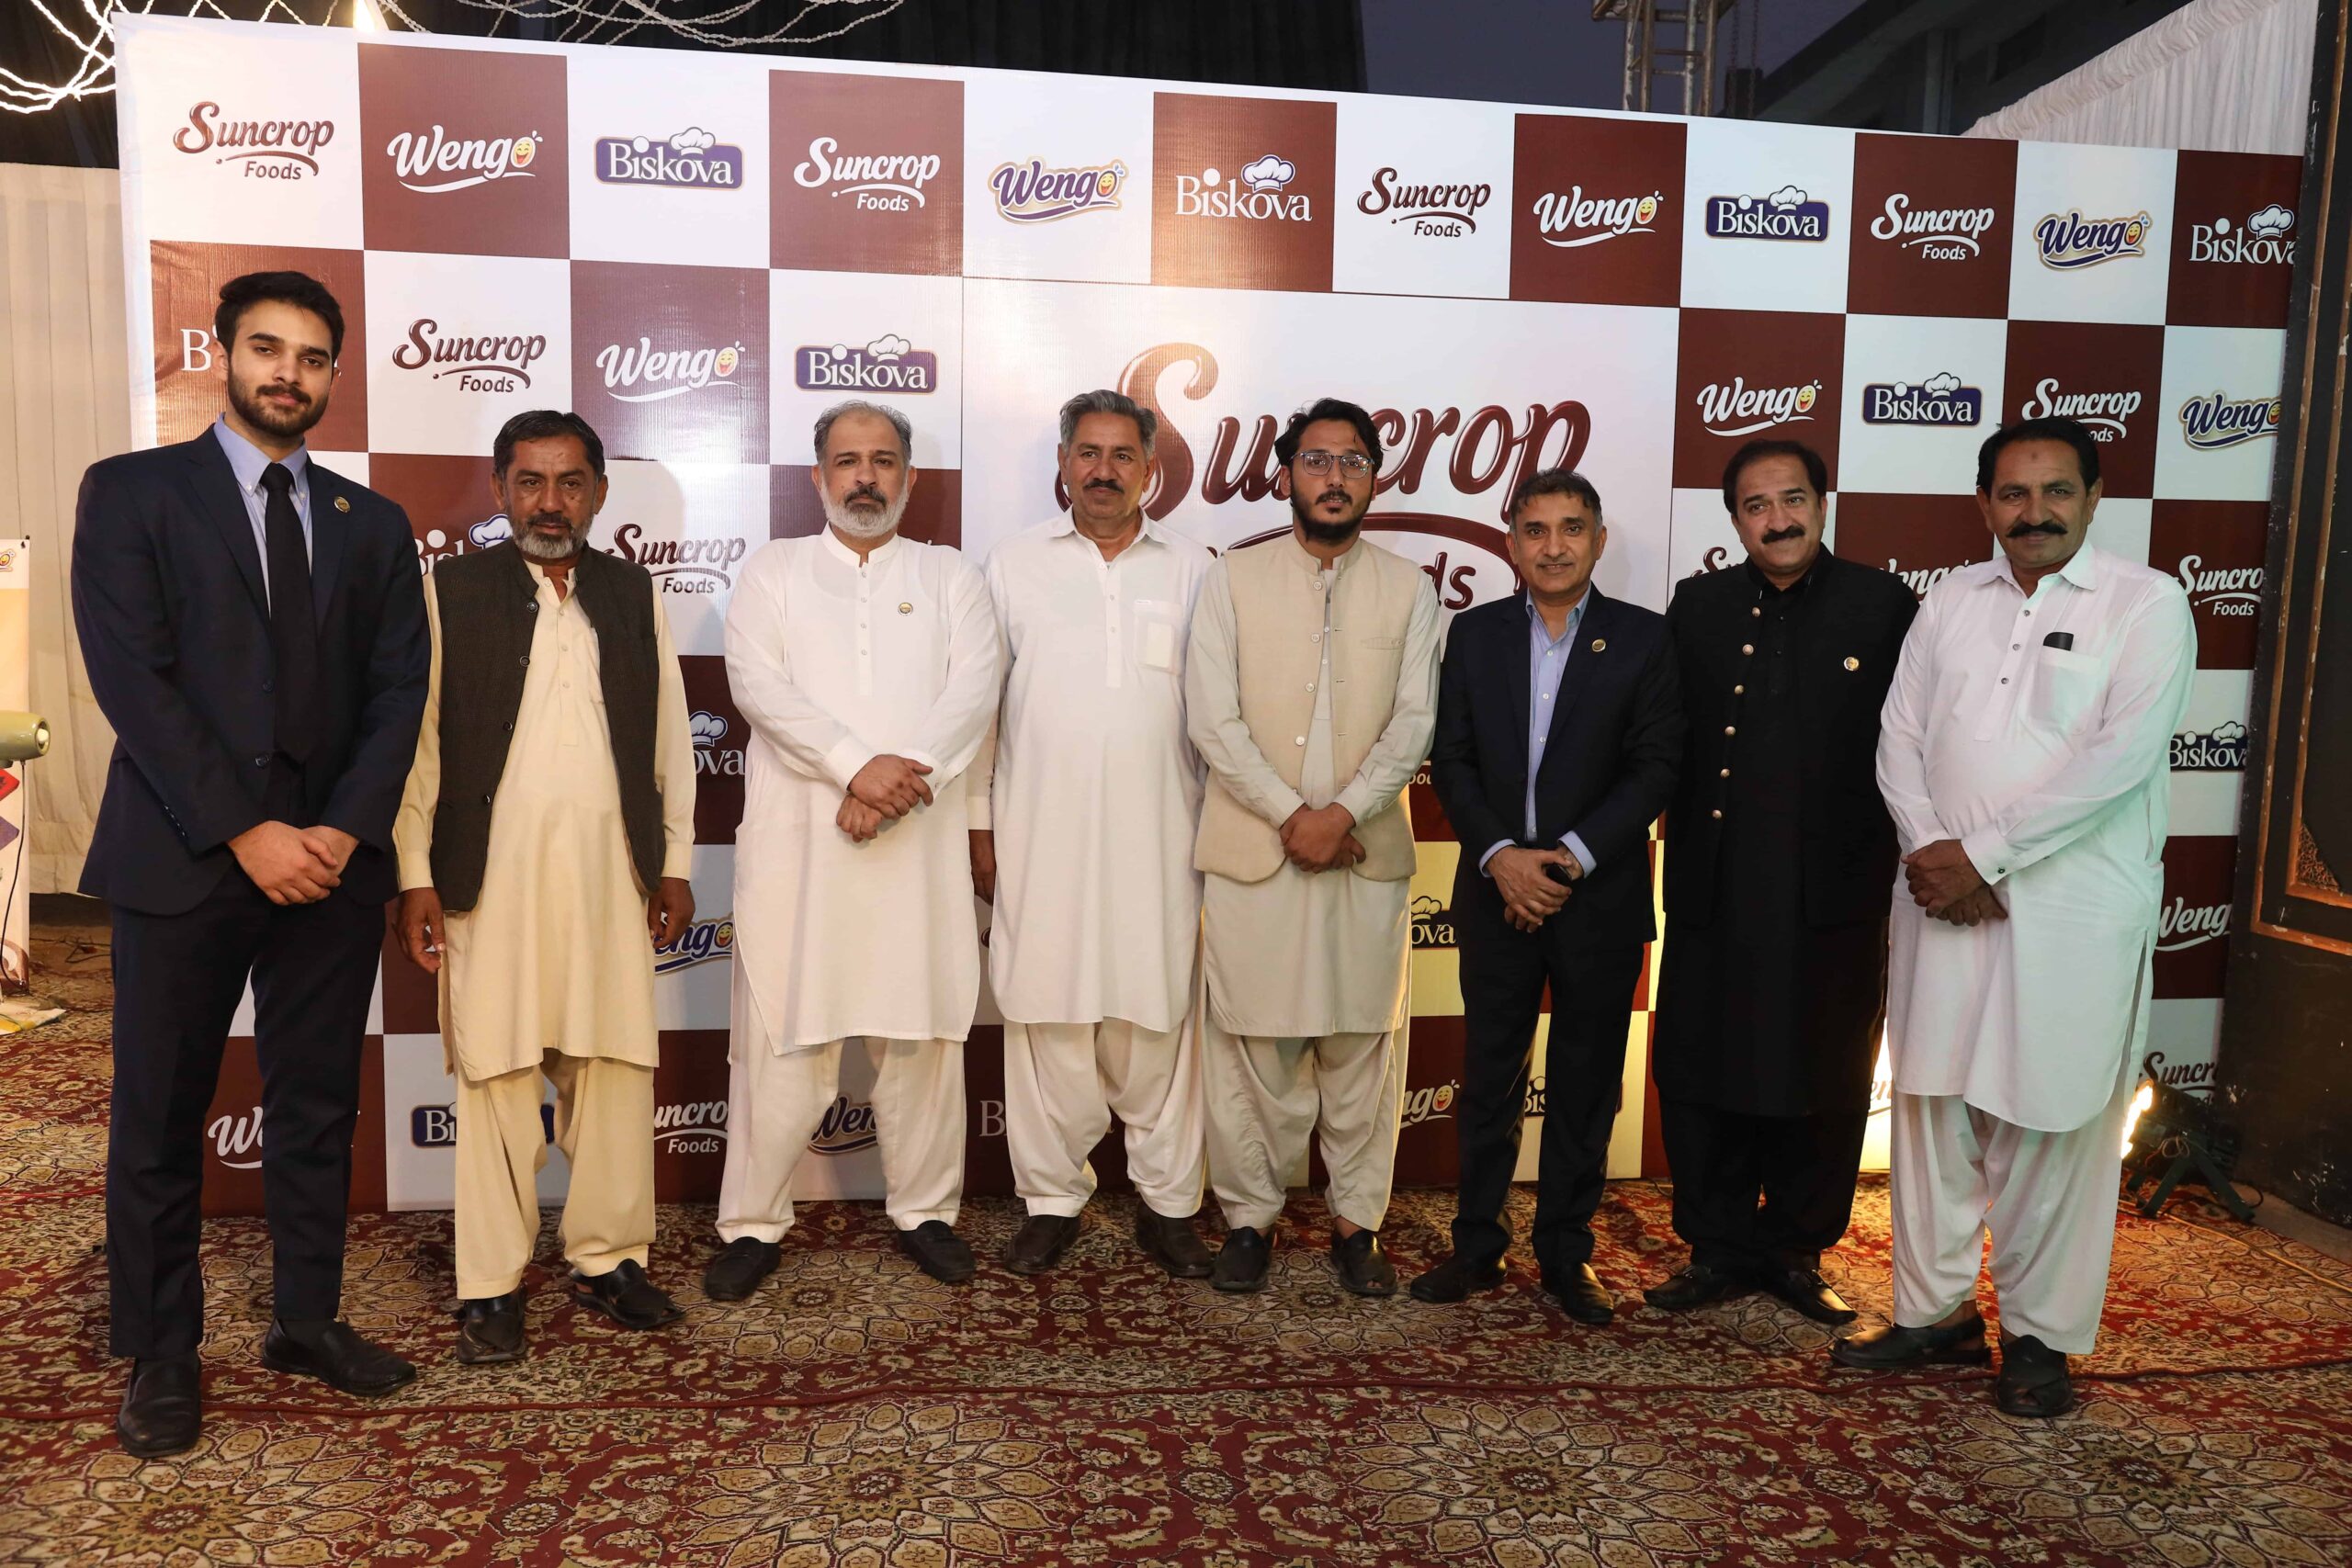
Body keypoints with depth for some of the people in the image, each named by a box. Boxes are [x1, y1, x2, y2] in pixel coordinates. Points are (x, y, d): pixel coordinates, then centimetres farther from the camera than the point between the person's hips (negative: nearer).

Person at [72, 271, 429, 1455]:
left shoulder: (371, 524, 11)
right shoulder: (131, 492, 2)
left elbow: (398, 691, 5)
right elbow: (132, 677, -8)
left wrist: (344, 832, -9)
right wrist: (242, 833, -14)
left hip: (333, 859, 3)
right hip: (181, 857, -3)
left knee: (319, 1101, 10)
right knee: (160, 1115, 6)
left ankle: (307, 1320, 25)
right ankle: (158, 1355, 21)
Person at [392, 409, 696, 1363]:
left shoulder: (632, 592, 12)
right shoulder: (451, 590, 4)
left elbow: (668, 734, 13)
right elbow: (419, 738, 1)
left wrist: (675, 861, 9)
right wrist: (415, 876, -4)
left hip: (612, 870, 3)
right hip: (490, 871, -2)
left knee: (615, 1069, 4)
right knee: (496, 1077, 2)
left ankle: (607, 1258, 18)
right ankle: (491, 1284, 13)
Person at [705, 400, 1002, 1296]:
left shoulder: (951, 577, 13)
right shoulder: (774, 570, 11)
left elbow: (974, 689, -2)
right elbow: (758, 682, -5)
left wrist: (903, 780, -16)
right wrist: (857, 766, -17)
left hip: (922, 840, 1)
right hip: (797, 837, -1)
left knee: (923, 1031, 6)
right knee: (782, 1032, 1)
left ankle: (925, 1210, 21)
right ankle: (753, 1223, 14)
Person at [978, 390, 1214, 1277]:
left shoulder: (1191, 571, 8)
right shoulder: (1015, 565, 7)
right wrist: (977, 824, 2)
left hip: (1158, 837, 0)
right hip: (1041, 832, 0)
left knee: (1157, 1018, 4)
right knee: (1046, 1015, 4)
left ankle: (1166, 1202, 17)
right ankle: (1052, 1199, 18)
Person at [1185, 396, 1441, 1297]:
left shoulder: (1407, 589, 9)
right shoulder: (1234, 580, 5)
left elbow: (1414, 720, 0)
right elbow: (1212, 720, -3)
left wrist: (1344, 813, -13)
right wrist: (1289, 815, -11)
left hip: (1368, 852, 1)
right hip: (1251, 849, -1)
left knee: (1361, 1044, 6)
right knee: (1252, 1044, 3)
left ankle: (1356, 1218, 20)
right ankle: (1249, 1215, 18)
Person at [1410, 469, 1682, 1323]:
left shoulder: (1645, 638, 0)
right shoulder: (1474, 634, 5)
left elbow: (1654, 766, -5)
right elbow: (1451, 760, 2)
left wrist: (1574, 857, -14)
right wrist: (1500, 855, -11)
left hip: (1599, 895, -1)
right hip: (1496, 891, 1)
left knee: (1585, 1084, 9)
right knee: (1489, 1077, 10)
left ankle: (1567, 1252, 23)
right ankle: (1477, 1244, 23)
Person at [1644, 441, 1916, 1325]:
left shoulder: (1883, 605, 0)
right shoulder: (1698, 606, 6)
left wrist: (1900, 860, -4)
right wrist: (1679, 845, 0)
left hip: (1834, 897, -1)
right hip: (1715, 895, 2)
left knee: (1824, 1087, 11)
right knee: (1701, 1079, 8)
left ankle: (1796, 1251, 30)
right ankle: (1719, 1251, 25)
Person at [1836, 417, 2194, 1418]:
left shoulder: (2146, 604, -3)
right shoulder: (1951, 602, 11)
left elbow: (2121, 756, -13)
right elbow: (1900, 739, 6)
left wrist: (1984, 856, -14)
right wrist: (1934, 854, -9)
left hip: (2074, 910, -4)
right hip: (1943, 895, 4)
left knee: (2052, 1121, 3)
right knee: (1930, 1101, 9)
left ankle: (2040, 1334, 20)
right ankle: (1935, 1309, 24)